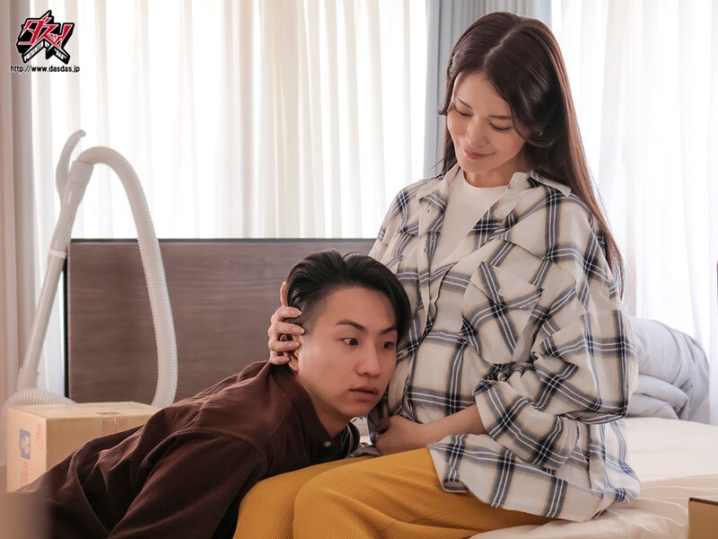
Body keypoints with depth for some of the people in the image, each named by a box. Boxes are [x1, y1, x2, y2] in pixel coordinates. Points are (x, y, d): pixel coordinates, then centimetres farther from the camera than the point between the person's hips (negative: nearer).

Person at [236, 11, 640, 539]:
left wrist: (431, 433, -9)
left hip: (527, 464, -5)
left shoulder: (561, 218, -4)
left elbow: (578, 376, -9)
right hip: (416, 453, 5)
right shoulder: (414, 207, 14)